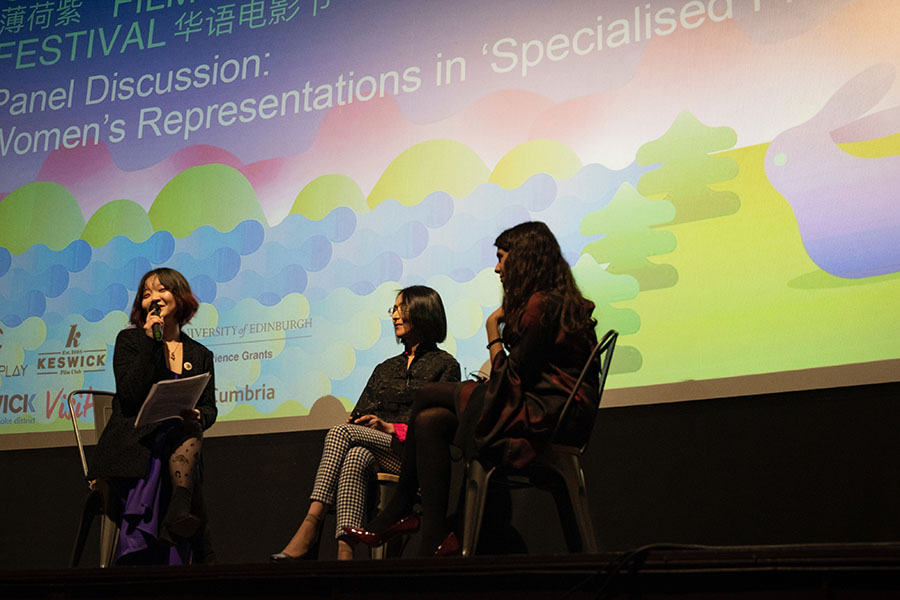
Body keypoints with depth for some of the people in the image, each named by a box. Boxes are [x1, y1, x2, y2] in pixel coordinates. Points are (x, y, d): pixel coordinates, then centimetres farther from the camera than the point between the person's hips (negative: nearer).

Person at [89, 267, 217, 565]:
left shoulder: (200, 355, 18)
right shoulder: (130, 339, 10)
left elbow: (209, 408, 12)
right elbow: (129, 396, -6)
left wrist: (197, 415, -13)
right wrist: (150, 341, -8)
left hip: (179, 440, 3)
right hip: (130, 443, -2)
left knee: (191, 426, -34)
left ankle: (179, 511, -46)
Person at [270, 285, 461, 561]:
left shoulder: (444, 365, 11)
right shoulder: (385, 368, 30)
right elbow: (360, 414, 20)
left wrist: (391, 428, -15)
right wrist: (352, 420, -5)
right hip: (373, 447, 5)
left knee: (341, 433, -29)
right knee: (354, 457, -34)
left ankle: (310, 527, -40)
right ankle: (344, 549, -50)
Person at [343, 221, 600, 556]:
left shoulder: (541, 305, -14)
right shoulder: (560, 302, 18)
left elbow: (511, 380, -14)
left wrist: (493, 330, -2)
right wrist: (496, 374, 3)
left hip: (539, 416, -10)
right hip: (548, 412, 10)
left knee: (426, 397, -3)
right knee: (430, 422, 1)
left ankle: (399, 513, 6)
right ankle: (434, 539, -2)